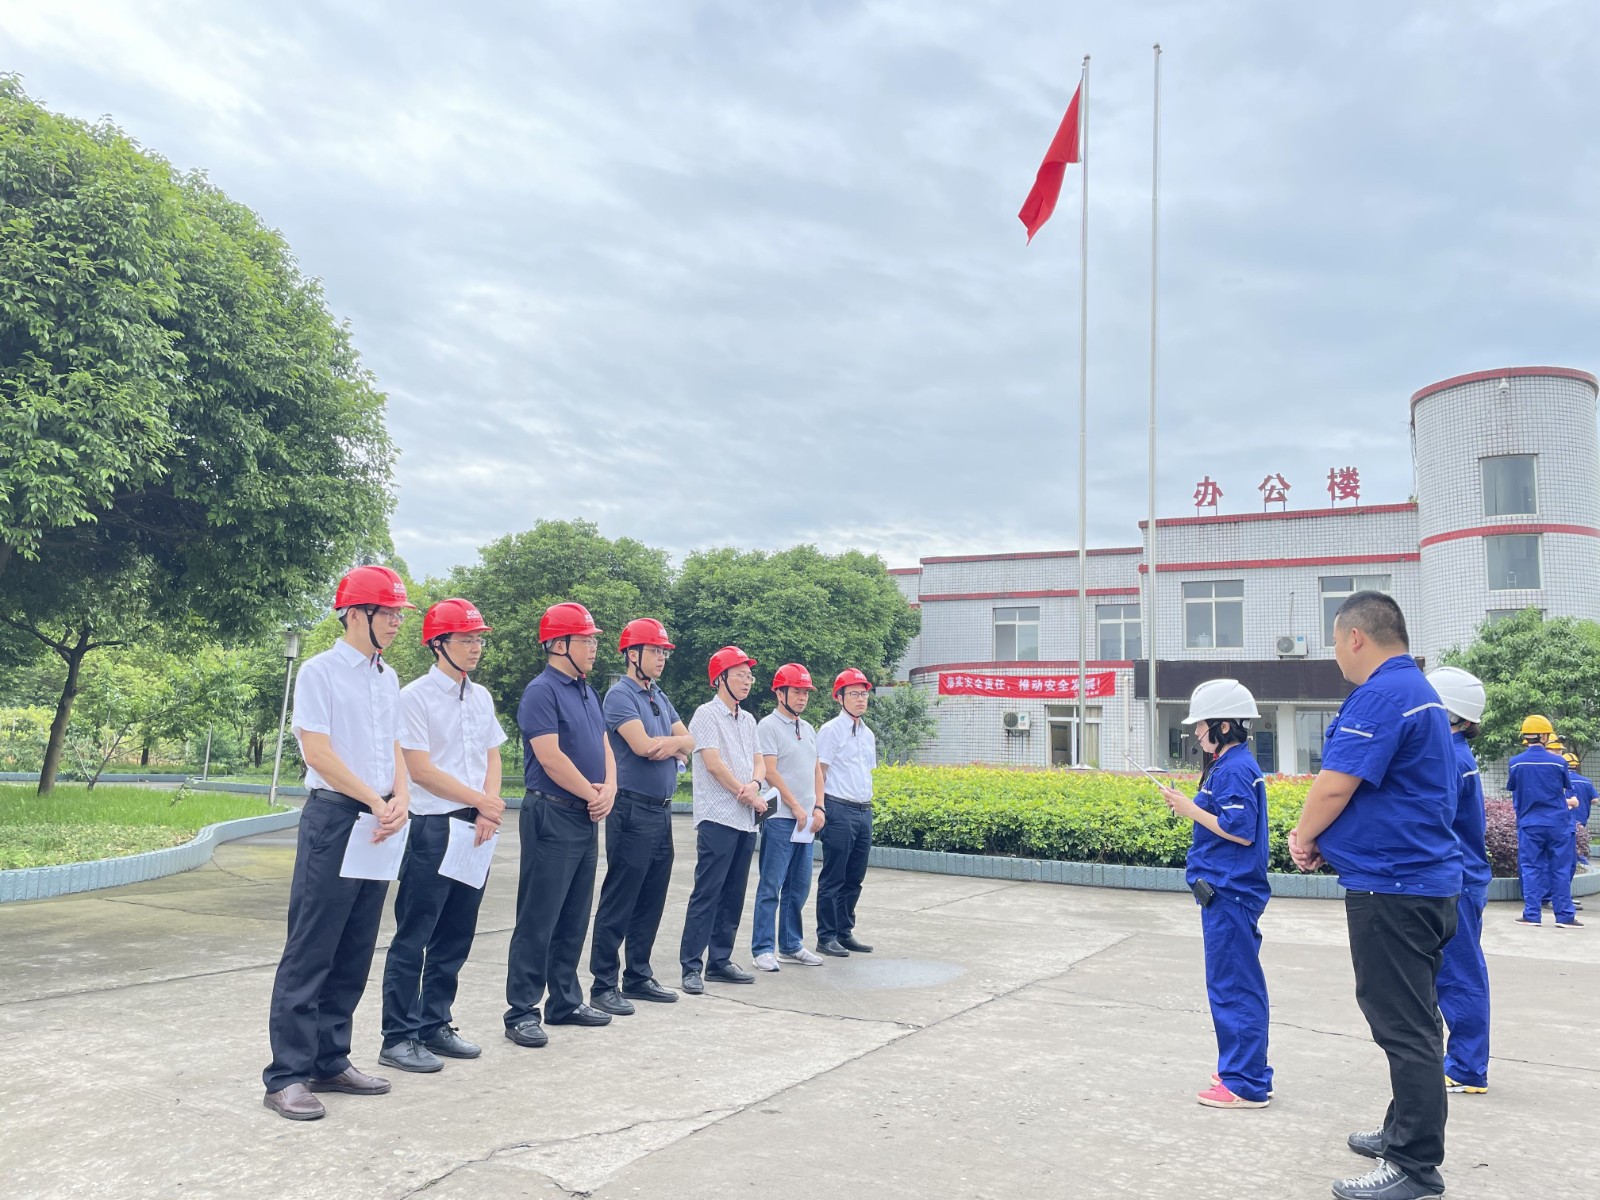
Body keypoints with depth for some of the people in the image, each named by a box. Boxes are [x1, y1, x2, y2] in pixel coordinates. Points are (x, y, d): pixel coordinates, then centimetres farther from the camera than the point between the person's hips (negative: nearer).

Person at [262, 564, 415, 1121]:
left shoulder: (387, 678, 14)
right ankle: (287, 1075, 2)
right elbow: (319, 752, -13)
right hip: (333, 816, -7)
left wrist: (400, 798, -5)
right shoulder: (320, 671, -6)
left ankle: (330, 1061, 21)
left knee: (354, 953, 11)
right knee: (311, 952, -4)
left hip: (379, 823, 7)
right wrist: (378, 801, -12)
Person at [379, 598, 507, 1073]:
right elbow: (421, 770, -13)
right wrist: (483, 801, -9)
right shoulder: (415, 697, -9)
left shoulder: (481, 697, 12)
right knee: (413, 938, -1)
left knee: (455, 937, 12)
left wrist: (487, 813, -3)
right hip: (431, 828, -7)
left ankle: (435, 1025, 24)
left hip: (476, 829, 7)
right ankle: (400, 1037, 8)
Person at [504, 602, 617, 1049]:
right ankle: (521, 1012, 3)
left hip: (586, 818, 9)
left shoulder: (587, 692, 15)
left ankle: (565, 1002, 24)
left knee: (574, 919, 14)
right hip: (552, 816, -9)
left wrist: (609, 789, -3)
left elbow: (604, 746, 15)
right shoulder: (541, 691, -12)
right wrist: (592, 794, -9)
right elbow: (551, 758, -18)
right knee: (538, 919, -4)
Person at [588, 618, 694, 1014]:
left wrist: (671, 744, -10)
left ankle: (638, 976, 23)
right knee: (618, 903, -3)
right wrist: (674, 742, -2)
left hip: (662, 810, 8)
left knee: (651, 901, 13)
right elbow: (642, 746, -20)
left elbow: (688, 741, 12)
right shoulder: (621, 695, -9)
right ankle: (604, 985, 4)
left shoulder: (659, 697, 17)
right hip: (633, 810, -8)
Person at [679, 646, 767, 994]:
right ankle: (691, 966, -5)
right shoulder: (706, 714, -6)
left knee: (733, 896, 10)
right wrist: (748, 795, -7)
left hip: (746, 821, 8)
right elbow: (714, 763, -13)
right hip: (717, 818, -8)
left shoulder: (748, 720, 17)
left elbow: (759, 761, 14)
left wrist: (754, 784, -9)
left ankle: (720, 961, 18)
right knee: (707, 894, -9)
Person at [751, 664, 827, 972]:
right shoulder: (768, 726, -6)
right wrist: (795, 807, -13)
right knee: (771, 886, -5)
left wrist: (818, 808, 5)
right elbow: (770, 772, -12)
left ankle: (791, 945, 21)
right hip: (780, 818, -8)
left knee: (799, 887, 12)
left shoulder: (808, 729, 17)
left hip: (807, 820, 8)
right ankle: (763, 949, 1)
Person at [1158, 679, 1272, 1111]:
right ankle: (1242, 1070, 27)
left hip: (1229, 894, -11)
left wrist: (1191, 810, -17)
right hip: (1228, 890, 11)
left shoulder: (1234, 770, -18)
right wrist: (1189, 807, 6)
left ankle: (1246, 1084, 3)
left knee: (1233, 986, -4)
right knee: (1239, 984, 17)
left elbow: (1240, 831, -23)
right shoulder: (1232, 765, 13)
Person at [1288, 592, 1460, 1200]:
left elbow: (1335, 785, -23)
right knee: (1410, 1019, 19)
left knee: (1405, 1026, -3)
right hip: (1424, 877, 11)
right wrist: (1321, 838, 8)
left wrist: (1304, 837, -4)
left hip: (1393, 887, -11)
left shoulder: (1382, 694, -19)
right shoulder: (1418, 690, 16)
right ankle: (1406, 1131, 32)